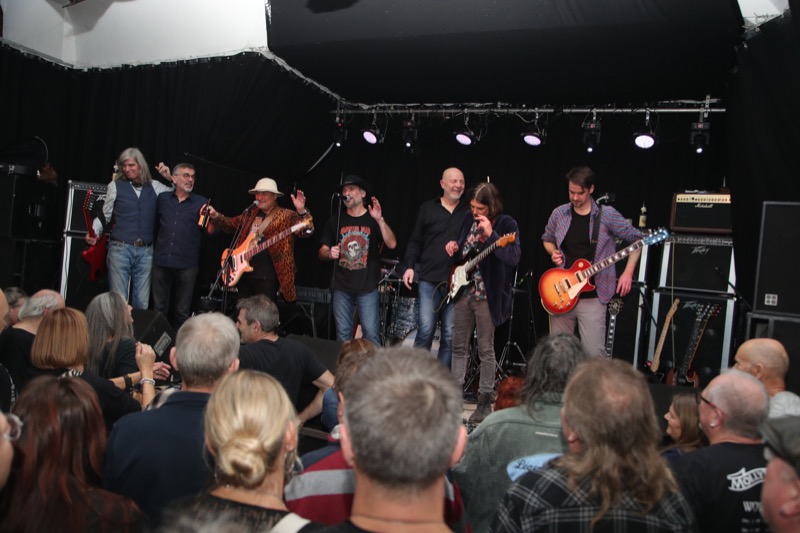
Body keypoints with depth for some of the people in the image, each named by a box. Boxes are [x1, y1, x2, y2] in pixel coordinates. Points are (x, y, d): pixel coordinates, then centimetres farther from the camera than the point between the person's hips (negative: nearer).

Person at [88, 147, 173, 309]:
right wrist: (94, 232, -9)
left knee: (142, 303, 4)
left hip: (146, 252, 2)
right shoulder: (115, 186, 5)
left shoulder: (154, 187, 11)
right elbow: (105, 215, 8)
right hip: (120, 249, -2)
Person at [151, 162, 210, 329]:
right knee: (159, 309, 10)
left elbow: (210, 232, 1)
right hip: (161, 262, 2)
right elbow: (155, 224, 21)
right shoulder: (163, 198, 9)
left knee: (182, 312, 6)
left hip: (186, 265, -2)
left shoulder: (202, 203, 2)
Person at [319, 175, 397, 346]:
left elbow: (392, 244, -14)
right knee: (343, 335, 8)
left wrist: (380, 220, -26)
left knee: (371, 334, -6)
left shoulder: (374, 220, 1)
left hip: (367, 288, -3)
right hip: (342, 288, 3)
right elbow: (322, 253, 12)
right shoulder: (336, 221, 9)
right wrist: (329, 253, -11)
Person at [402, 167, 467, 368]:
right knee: (426, 329, -5)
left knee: (450, 335, 3)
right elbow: (415, 241, 9)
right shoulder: (427, 209, 9)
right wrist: (409, 266, -2)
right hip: (429, 278, -1)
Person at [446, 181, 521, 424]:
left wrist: (490, 234, -31)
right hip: (464, 291, 6)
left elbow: (513, 258, -26)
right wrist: (454, 249, -4)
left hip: (487, 295, -6)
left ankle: (485, 401, 14)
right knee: (459, 346, 13)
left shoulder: (507, 225, -12)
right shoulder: (469, 219, 7)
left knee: (486, 350, 2)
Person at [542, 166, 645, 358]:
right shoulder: (559, 214, 4)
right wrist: (553, 252, -1)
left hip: (592, 297, -3)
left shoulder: (607, 215, -5)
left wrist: (628, 273, -9)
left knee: (594, 353, -8)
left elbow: (637, 239, 1)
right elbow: (547, 239, 21)